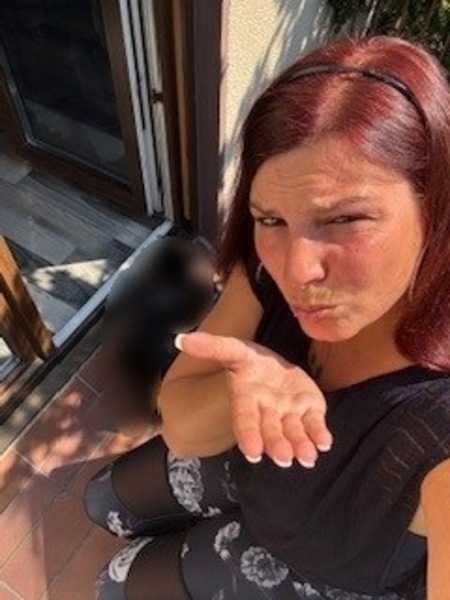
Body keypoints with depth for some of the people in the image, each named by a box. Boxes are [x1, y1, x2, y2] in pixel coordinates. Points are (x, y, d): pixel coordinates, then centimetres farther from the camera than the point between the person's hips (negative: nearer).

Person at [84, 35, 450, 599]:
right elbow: (180, 428, -21)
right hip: (252, 464, 4)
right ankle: (202, 537, 44)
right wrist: (241, 387, -41)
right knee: (106, 500, 22)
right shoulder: (270, 272, -28)